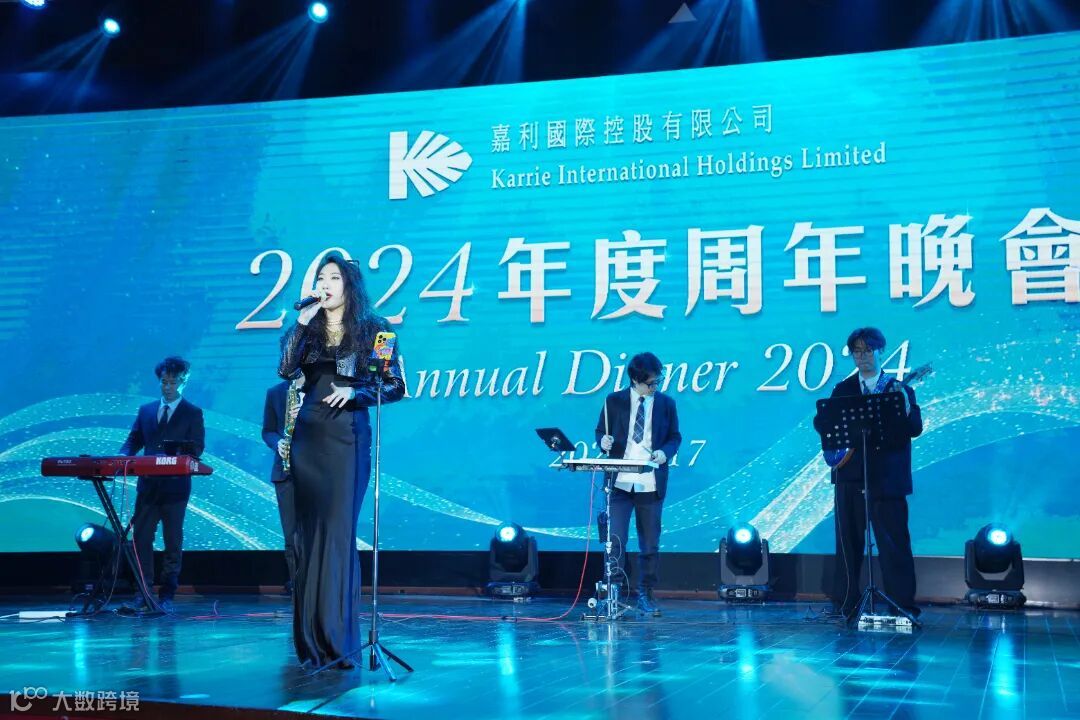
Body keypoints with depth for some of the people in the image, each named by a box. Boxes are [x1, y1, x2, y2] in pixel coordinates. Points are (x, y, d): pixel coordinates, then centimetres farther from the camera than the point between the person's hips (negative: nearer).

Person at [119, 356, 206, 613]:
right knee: (141, 537, 0)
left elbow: (197, 448, -4)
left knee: (173, 541, 2)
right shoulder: (146, 411, 15)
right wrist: (123, 456, -10)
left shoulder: (192, 414, 4)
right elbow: (133, 441, 12)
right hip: (148, 484, 3)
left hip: (175, 485, -3)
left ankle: (167, 595, 8)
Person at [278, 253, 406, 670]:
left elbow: (396, 386, 0)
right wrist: (302, 323, -10)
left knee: (337, 531, -9)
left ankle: (337, 640, -7)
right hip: (308, 436, 4)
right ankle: (310, 641, 9)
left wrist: (355, 392, -14)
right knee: (309, 531, 4)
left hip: (347, 437, -4)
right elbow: (286, 370, -6)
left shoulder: (372, 329, 2)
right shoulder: (307, 329, 12)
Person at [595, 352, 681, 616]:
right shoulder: (614, 401, 4)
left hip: (651, 483, 1)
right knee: (616, 540, -7)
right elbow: (601, 431, 10)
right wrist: (604, 440, -13)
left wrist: (665, 452, -10)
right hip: (620, 482, -1)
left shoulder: (666, 403, 6)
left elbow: (674, 437, 10)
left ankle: (645, 595, 17)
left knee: (650, 543, 6)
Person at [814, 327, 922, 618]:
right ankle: (845, 604, 14)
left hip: (886, 479, -2)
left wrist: (905, 411, -24)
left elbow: (916, 430, -4)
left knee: (894, 543, -5)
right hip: (849, 477, 3)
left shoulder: (899, 390, 6)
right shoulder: (843, 389, 13)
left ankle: (902, 604, -1)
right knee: (848, 542, 7)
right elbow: (820, 421, 8)